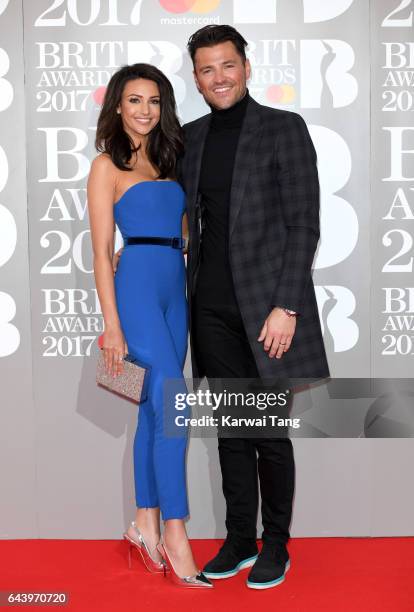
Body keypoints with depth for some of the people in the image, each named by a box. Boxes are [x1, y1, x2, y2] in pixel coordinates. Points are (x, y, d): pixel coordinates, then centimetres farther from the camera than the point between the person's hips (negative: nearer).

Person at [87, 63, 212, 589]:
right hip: (137, 287, -6)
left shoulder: (166, 163, 19)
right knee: (173, 405, -12)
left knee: (154, 408, 10)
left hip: (175, 291, 6)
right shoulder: (107, 165, 1)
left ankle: (146, 525, 21)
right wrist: (112, 326, -11)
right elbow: (101, 251, -5)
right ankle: (176, 540, -4)